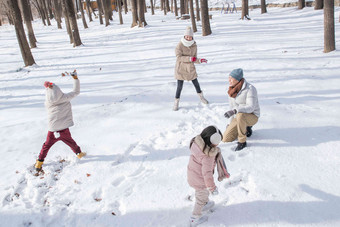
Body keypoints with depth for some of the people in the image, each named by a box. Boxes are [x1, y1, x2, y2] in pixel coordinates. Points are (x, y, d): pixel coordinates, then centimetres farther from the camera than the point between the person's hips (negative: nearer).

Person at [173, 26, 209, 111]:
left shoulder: (194, 46, -2)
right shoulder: (180, 45, -14)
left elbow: (194, 59, 1)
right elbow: (179, 57, -21)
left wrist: (200, 60, -18)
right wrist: (189, 58, -29)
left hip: (191, 69, 4)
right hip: (181, 69, -4)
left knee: (196, 84, 17)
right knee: (179, 87, -1)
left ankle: (201, 97, 40)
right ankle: (176, 103, 15)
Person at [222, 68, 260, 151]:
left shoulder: (250, 89, -21)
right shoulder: (232, 89, 0)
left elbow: (250, 107, -30)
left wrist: (235, 110, -44)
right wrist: (230, 123, 12)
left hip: (252, 116, -6)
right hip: (240, 117, 7)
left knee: (240, 115, -41)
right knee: (225, 139, -4)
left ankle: (242, 141, -20)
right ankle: (246, 128, 19)